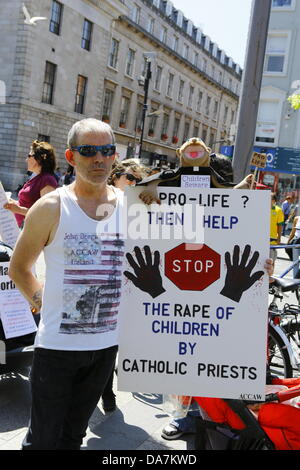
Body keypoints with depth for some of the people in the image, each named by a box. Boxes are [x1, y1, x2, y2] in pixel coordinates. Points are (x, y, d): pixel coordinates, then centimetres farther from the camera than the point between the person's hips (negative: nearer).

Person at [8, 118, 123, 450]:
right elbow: (19, 267, 2)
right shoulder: (51, 208, -9)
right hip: (57, 344, -3)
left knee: (73, 436, 21)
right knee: (43, 439, 9)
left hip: (107, 344, 3)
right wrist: (41, 300, -6)